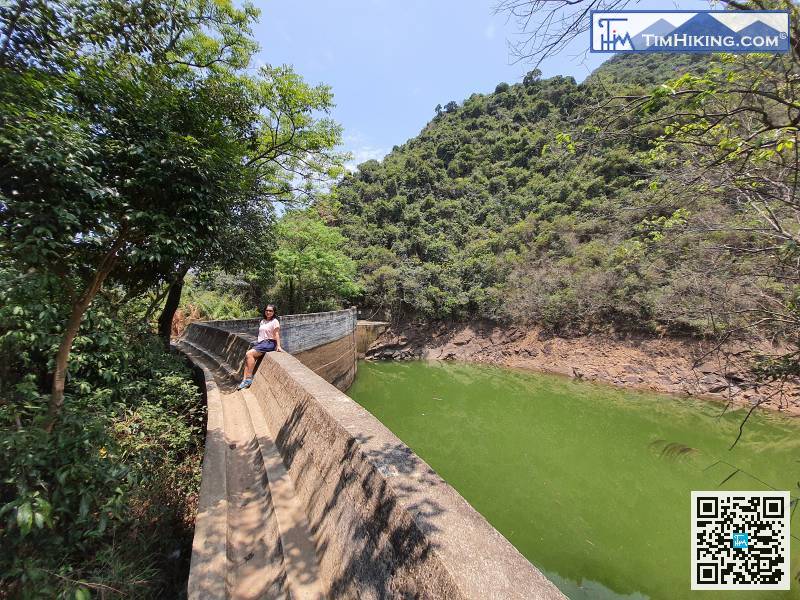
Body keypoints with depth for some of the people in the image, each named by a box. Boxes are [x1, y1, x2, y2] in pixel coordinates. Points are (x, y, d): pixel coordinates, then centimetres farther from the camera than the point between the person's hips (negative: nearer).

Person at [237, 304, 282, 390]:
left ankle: (249, 379, -18)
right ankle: (245, 380, -11)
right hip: (259, 342, 8)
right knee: (247, 357, -12)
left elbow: (276, 334, -13)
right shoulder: (262, 321, 18)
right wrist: (257, 343, 13)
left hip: (268, 343, -8)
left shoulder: (275, 322, -6)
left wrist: (278, 346, -20)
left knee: (250, 354, -23)